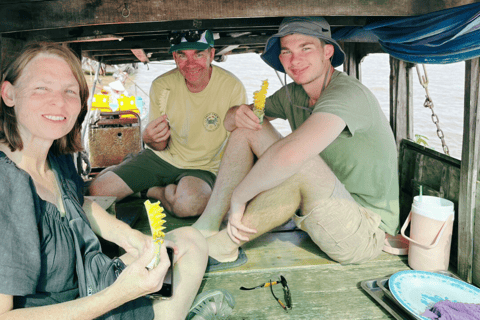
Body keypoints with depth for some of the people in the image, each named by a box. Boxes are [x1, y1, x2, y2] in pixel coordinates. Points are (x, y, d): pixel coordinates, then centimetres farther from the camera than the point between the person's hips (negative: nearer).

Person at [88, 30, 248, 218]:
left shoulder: (232, 88, -17)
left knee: (189, 202, -37)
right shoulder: (162, 86, -8)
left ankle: (153, 191, -5)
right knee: (96, 191, -11)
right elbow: (161, 146, -3)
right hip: (160, 158, 2)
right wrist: (150, 138, -27)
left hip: (201, 168, -2)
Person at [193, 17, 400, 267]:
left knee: (302, 162, -38)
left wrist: (239, 196, -28)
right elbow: (231, 121, 10)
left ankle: (221, 245, -19)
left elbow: (290, 155, -41)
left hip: (365, 233, -7)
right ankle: (207, 226, -7)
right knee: (248, 127, -2)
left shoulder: (348, 94, -24)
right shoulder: (292, 94, 1)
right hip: (323, 209, 7)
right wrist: (239, 114, -14)